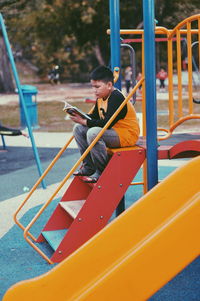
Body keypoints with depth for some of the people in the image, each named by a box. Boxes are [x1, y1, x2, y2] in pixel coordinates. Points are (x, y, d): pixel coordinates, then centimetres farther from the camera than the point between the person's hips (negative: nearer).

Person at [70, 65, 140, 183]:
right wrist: (80, 116, -4)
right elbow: (94, 117, 15)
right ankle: (89, 167, 6)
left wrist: (85, 121, -26)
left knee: (93, 133, -33)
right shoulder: (100, 98, 9)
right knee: (78, 129, 4)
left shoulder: (117, 97, -21)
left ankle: (102, 172, -20)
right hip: (111, 131, 10)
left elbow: (107, 123, -29)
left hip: (126, 135, -10)